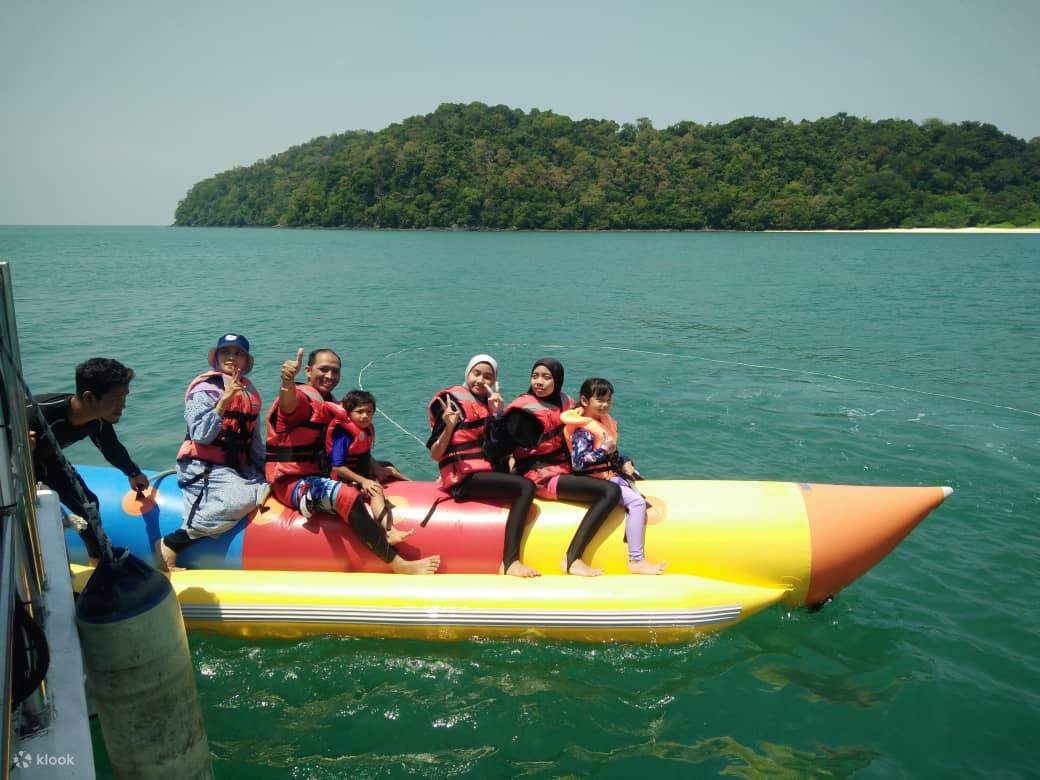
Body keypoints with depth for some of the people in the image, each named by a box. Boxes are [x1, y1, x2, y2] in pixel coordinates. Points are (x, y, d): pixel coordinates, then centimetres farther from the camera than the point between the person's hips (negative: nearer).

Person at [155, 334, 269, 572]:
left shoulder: (250, 392, 15)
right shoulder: (204, 389, -4)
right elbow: (201, 435, -17)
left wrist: (261, 472, 18)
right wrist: (225, 400, -21)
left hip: (237, 469, 7)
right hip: (204, 468, -7)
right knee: (240, 499, -32)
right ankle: (170, 545, -25)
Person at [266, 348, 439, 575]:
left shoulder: (330, 405, 14)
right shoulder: (301, 397, -12)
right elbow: (289, 404, -40)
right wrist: (287, 382, -62)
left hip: (317, 476, 10)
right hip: (292, 482, -10)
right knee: (346, 495, -34)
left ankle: (384, 534, -23)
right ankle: (397, 564, -30)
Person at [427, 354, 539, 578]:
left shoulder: (488, 403, 14)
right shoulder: (450, 400, -4)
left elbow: (496, 449, 3)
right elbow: (435, 455, -9)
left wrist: (497, 414, -5)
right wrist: (449, 427, -25)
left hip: (485, 471, 8)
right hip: (462, 477, -8)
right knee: (525, 487, -23)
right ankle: (510, 562, -29)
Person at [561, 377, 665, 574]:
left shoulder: (604, 422, 12)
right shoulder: (583, 430, -16)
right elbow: (577, 463, -25)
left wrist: (624, 462, 3)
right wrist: (604, 451, -24)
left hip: (611, 475, 10)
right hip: (596, 480, -10)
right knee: (636, 502, -20)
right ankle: (636, 561, -19)